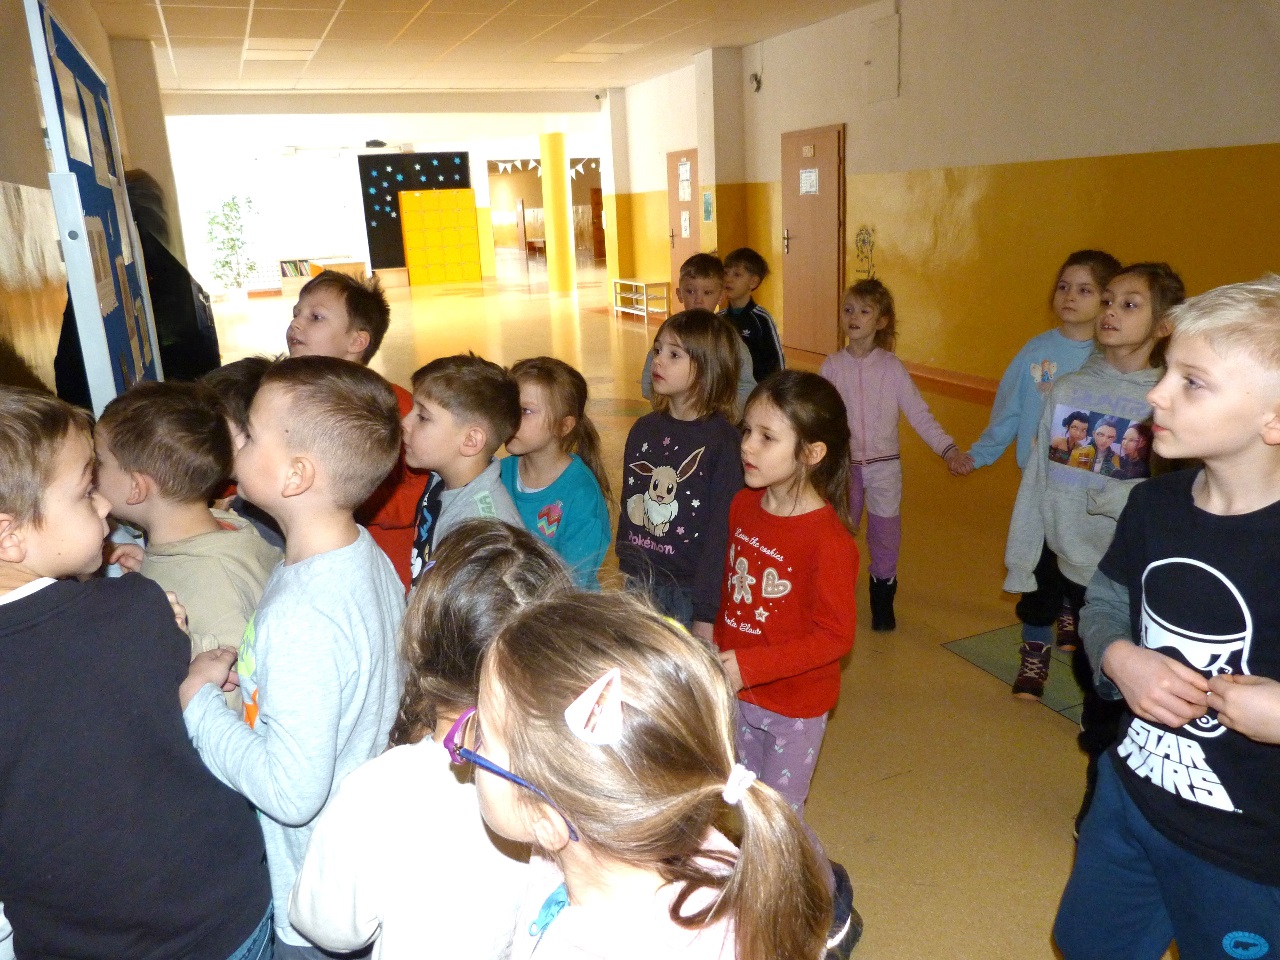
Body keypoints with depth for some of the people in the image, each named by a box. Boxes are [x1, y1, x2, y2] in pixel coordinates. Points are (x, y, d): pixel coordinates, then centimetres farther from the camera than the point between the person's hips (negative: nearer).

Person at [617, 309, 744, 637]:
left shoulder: (722, 440, -14)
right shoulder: (643, 429, 3)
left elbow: (722, 531, -15)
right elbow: (627, 507, 9)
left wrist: (707, 613, -15)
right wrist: (627, 571, 10)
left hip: (692, 589, -5)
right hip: (641, 585, 5)